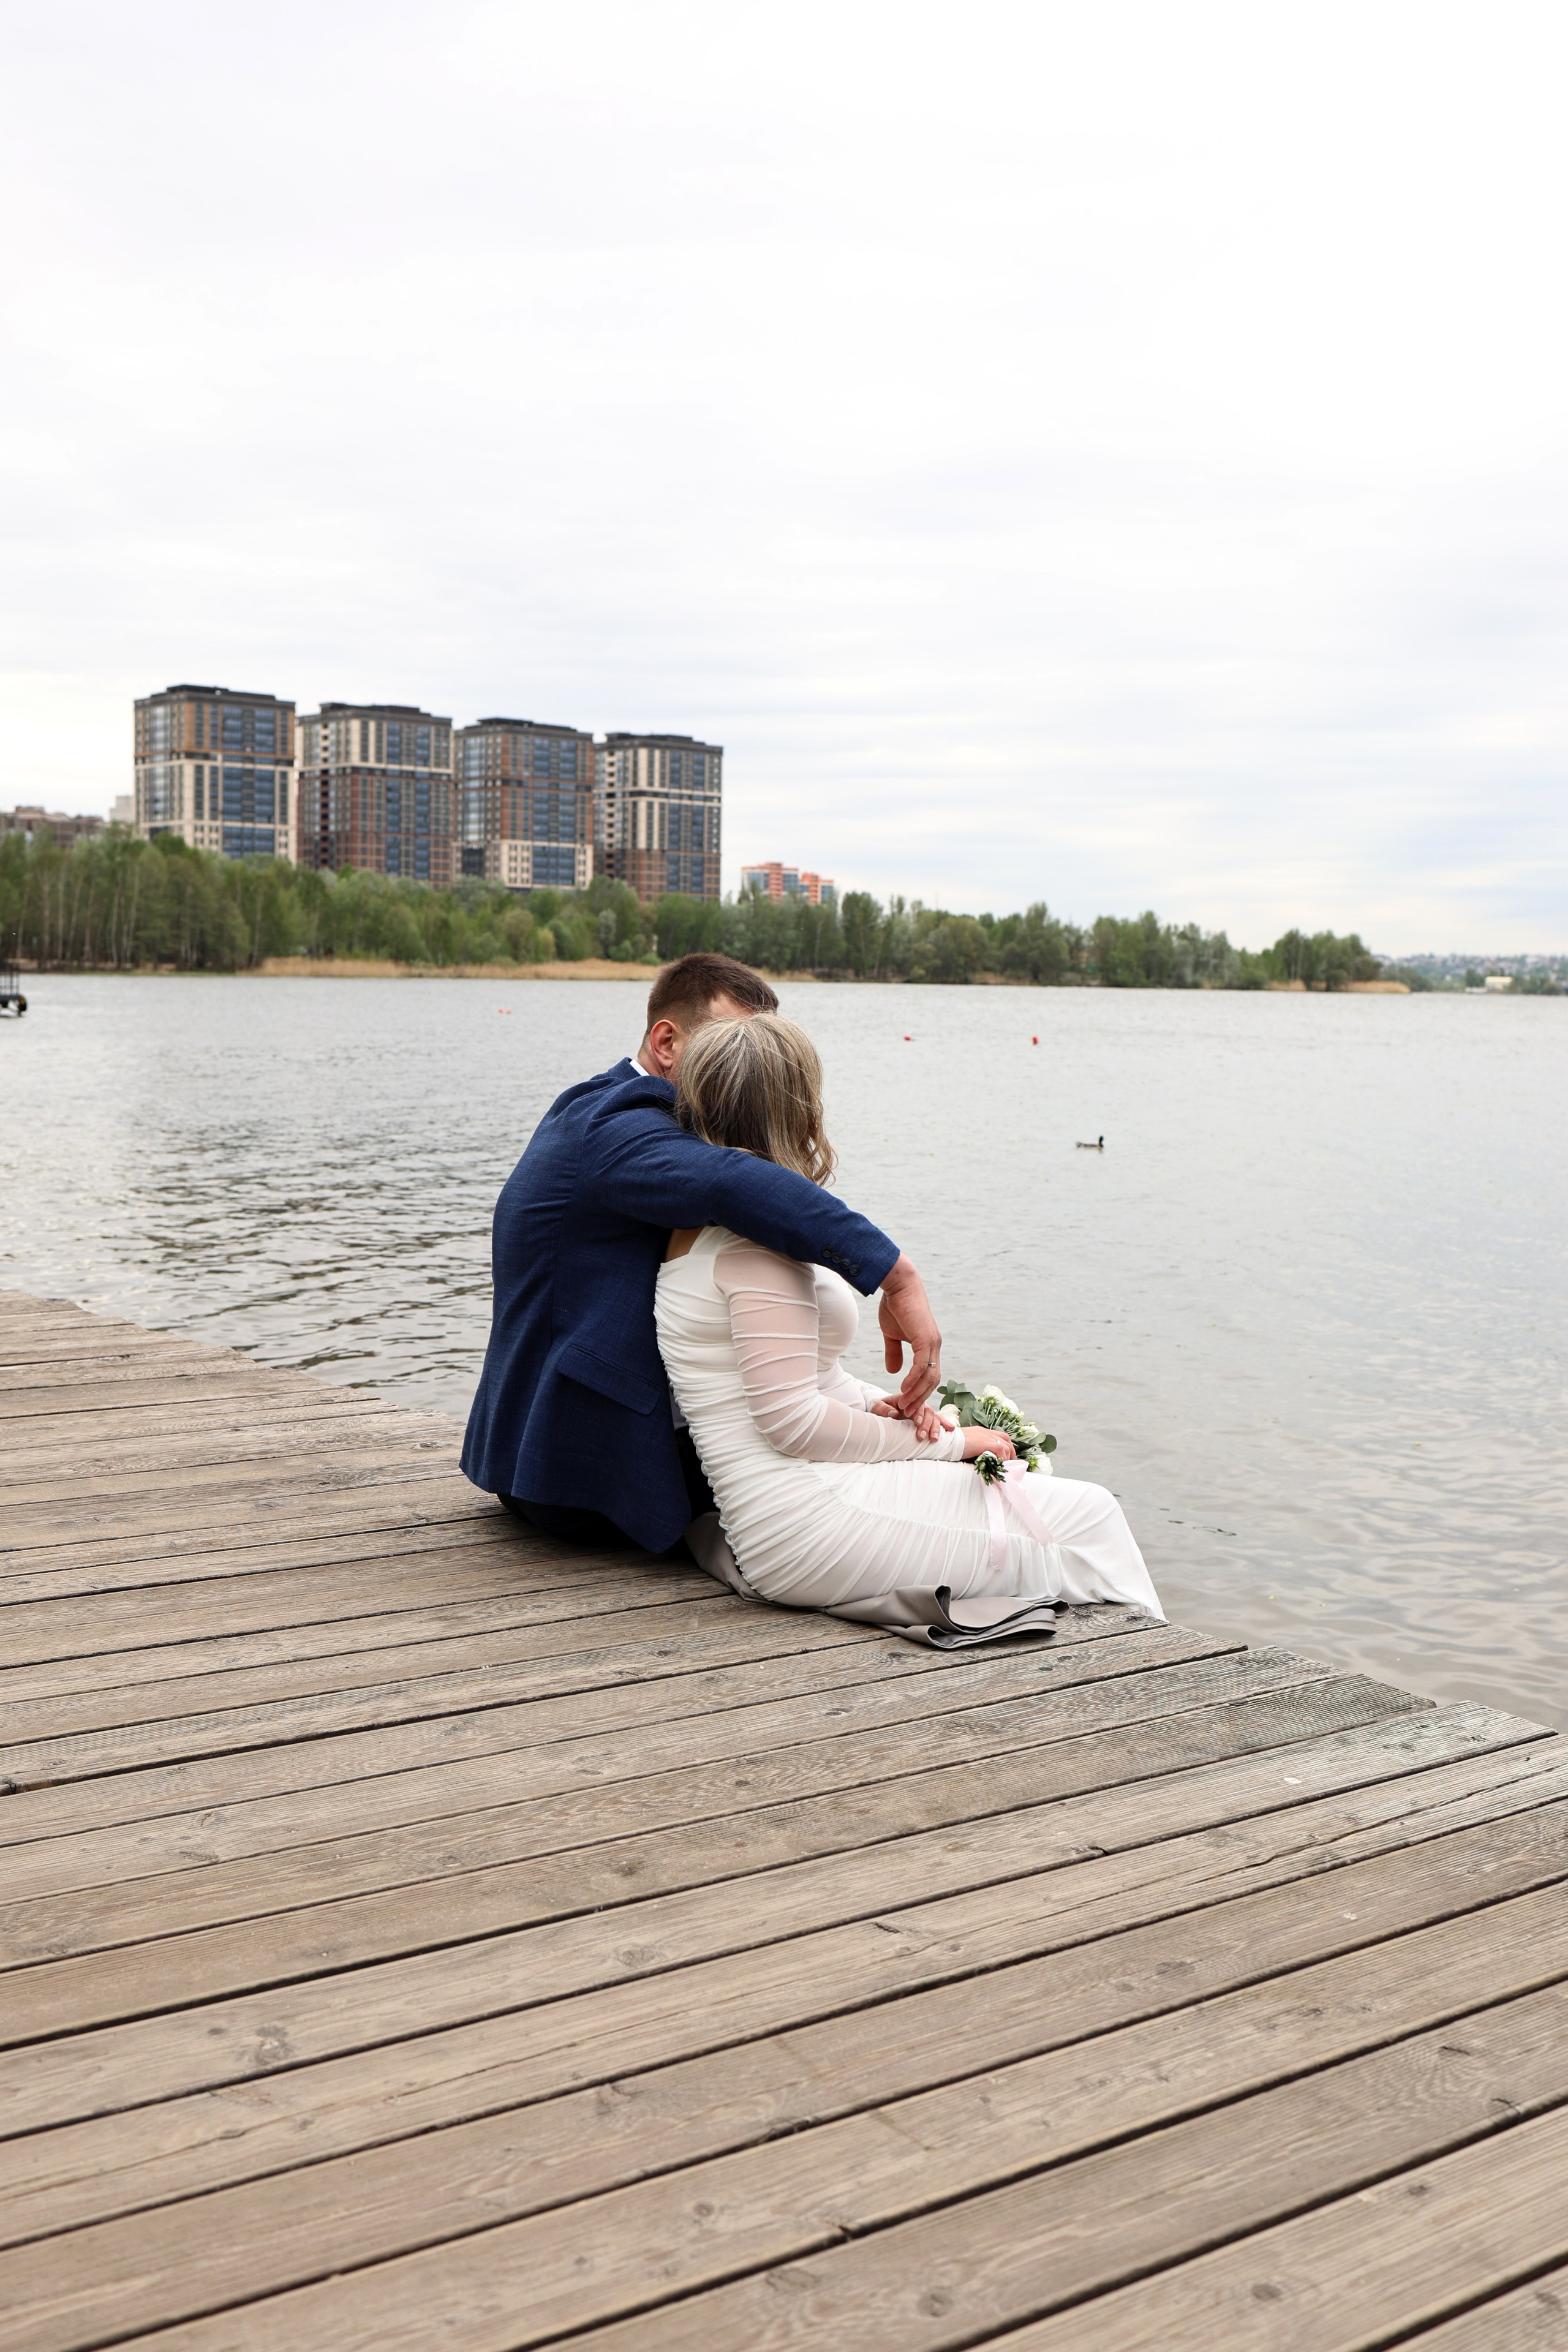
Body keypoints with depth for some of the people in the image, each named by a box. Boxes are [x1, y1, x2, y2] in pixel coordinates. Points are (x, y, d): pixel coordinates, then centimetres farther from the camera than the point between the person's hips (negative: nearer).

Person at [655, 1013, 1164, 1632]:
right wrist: (941, 1443, -8)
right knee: (1087, 1518, -3)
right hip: (809, 1526, -10)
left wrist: (871, 1403, 5)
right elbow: (792, 1420, -20)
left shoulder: (699, 1224, 14)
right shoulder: (752, 1238, -17)